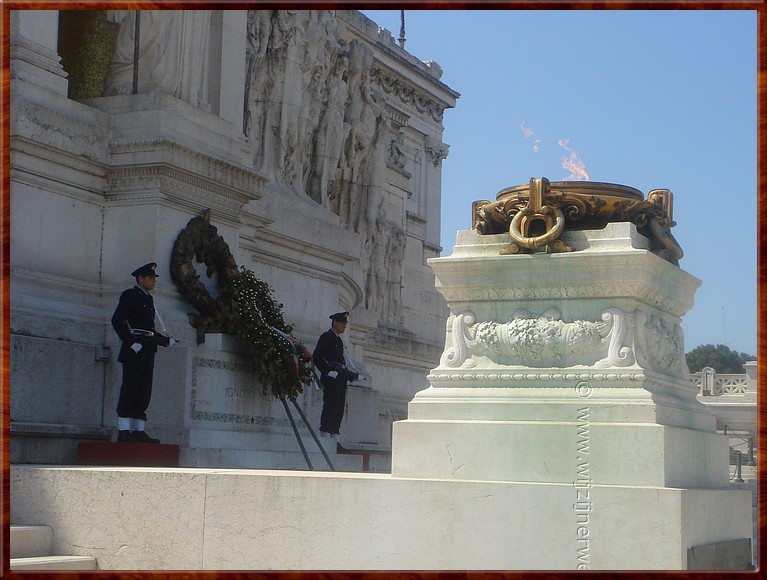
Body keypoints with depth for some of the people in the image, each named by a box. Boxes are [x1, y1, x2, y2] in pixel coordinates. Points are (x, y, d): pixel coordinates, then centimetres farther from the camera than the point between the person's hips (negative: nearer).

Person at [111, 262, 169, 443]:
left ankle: (138, 431, 9)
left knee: (144, 392, 7)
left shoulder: (148, 299, 22)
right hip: (134, 351, -9)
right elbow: (117, 321, -13)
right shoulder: (130, 295, -3)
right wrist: (131, 342, -18)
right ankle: (124, 432, -9)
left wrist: (165, 340, 11)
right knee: (129, 389, -9)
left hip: (148, 351, 9)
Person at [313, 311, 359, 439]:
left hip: (340, 379, 9)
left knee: (339, 408, 6)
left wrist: (351, 375, 15)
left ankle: (335, 435, 7)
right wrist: (328, 371, -21)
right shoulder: (326, 337, -4)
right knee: (329, 405, -12)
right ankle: (325, 433, -12)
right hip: (330, 379, -9)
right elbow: (316, 357, -13)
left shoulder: (338, 340, 23)